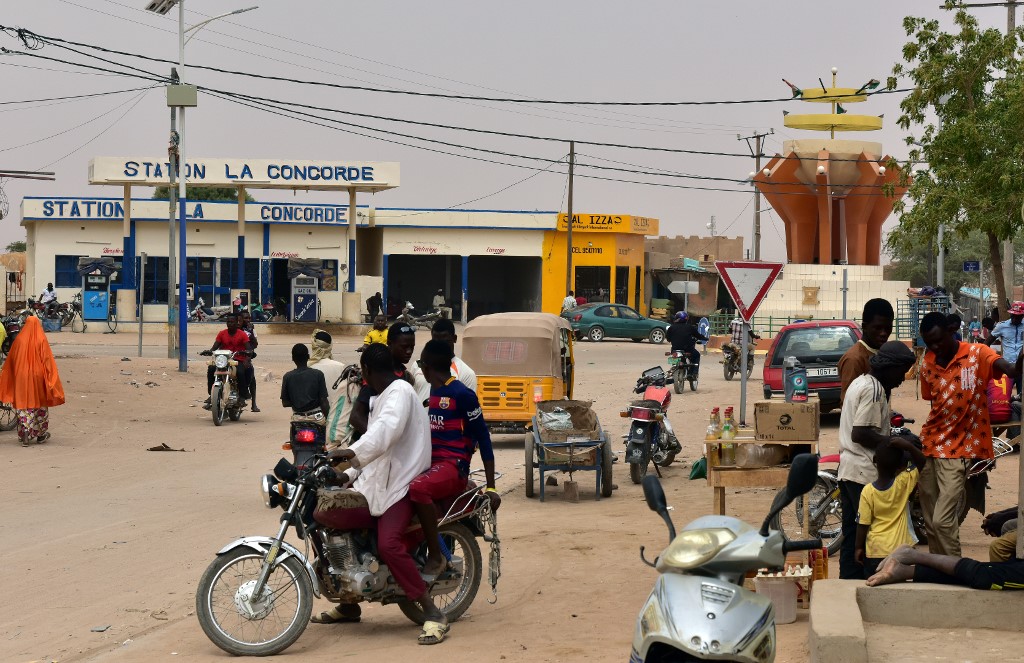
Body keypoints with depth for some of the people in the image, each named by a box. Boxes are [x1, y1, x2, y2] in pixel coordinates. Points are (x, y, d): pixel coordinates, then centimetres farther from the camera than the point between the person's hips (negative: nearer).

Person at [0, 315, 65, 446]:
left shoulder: (19, 339, -3)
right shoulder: (41, 340, -7)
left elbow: (11, 360, 4)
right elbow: (47, 360, -8)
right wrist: (50, 378, -2)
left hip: (22, 377, 1)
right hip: (38, 376, -1)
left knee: (23, 404, 5)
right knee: (40, 404, 13)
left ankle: (25, 432, -10)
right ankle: (41, 434, 20)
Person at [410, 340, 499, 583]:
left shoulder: (461, 394, -9)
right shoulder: (429, 392, 15)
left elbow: (483, 438, -8)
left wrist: (491, 488, -10)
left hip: (453, 465, -9)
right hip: (427, 462, 9)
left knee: (417, 489, -36)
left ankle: (435, 556, -23)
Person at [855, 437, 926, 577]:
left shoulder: (868, 491, -10)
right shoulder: (903, 483, -9)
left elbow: (863, 524, -7)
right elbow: (921, 462, 1)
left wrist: (859, 548, 4)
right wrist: (909, 447, -15)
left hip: (875, 550, -1)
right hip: (899, 549, 1)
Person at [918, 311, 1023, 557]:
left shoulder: (976, 354, -12)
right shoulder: (927, 365, 5)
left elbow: (1001, 365, -32)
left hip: (958, 449, -6)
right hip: (929, 447, 6)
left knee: (942, 521, -13)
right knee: (930, 523, 12)